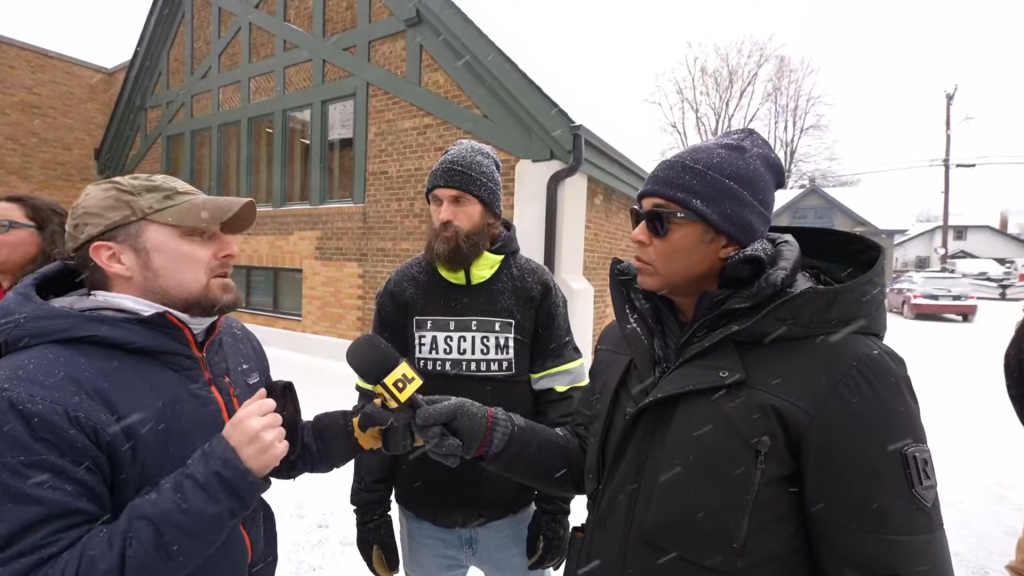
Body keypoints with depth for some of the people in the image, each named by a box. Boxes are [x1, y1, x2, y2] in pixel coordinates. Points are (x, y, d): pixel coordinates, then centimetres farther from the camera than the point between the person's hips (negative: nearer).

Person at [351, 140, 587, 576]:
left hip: (511, 514, -1)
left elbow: (560, 406, -6)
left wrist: (555, 507, -5)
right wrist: (369, 507, 0)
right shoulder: (403, 289, -4)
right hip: (423, 515, 2)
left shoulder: (535, 288, -8)